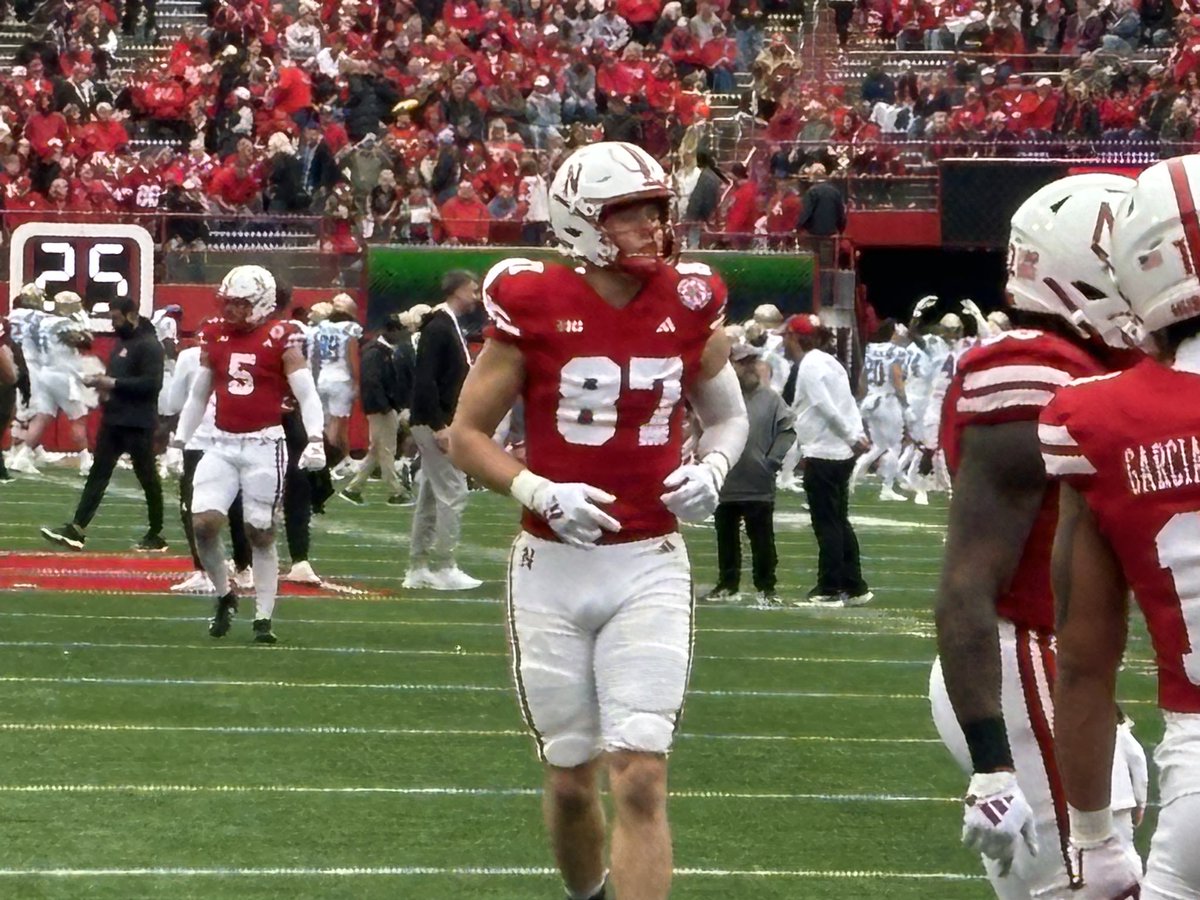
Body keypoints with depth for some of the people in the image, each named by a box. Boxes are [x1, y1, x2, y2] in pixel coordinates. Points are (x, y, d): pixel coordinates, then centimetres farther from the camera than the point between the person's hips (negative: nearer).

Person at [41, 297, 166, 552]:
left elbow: (152, 383, -22)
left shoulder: (148, 345, -13)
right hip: (113, 421, 9)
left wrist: (113, 383, -20)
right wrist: (103, 383, 5)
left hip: (137, 424, -9)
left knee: (148, 478, 1)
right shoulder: (122, 342, 16)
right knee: (98, 474, 4)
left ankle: (156, 536, 10)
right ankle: (76, 531, 1)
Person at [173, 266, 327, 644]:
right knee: (203, 522, -10)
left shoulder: (280, 339, -6)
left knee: (260, 532, 1)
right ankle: (224, 596, 13)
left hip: (264, 445, -4)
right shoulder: (214, 336, 8)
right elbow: (198, 396, 19)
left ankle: (263, 619, 9)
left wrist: (315, 439, -22)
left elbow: (307, 395, -9)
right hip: (223, 445, 4)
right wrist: (178, 442, 19)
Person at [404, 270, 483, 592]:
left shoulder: (450, 326, 16)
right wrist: (439, 426, -24)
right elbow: (425, 380, -21)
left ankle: (418, 568, 16)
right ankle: (443, 568, -6)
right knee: (453, 493, -9)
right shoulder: (439, 328, -15)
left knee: (431, 495, 12)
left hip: (438, 423, 10)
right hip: (436, 423, -10)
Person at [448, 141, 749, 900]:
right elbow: (467, 433, 0)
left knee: (640, 779, -10)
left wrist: (713, 468, -5)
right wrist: (538, 493, -17)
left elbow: (729, 416, 17)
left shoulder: (690, 308, -1)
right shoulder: (534, 309, -8)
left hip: (650, 567, 1)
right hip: (553, 567, 0)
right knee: (571, 778, 12)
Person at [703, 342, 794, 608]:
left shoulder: (770, 399, -1)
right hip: (724, 485, 2)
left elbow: (787, 431, -2)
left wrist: (772, 462, -8)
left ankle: (766, 589, 7)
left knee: (762, 541, 0)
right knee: (726, 539, 13)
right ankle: (727, 586, 25)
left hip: (759, 486, -2)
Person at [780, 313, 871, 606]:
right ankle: (854, 587, 18)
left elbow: (827, 409, -20)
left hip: (822, 455, -9)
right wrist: (858, 434, 2)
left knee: (826, 524, -4)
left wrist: (852, 437, -13)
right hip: (842, 454, 9)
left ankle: (829, 590, -2)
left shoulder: (807, 367, -14)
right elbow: (848, 403, 12)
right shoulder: (827, 362, 15)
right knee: (839, 521, 15)